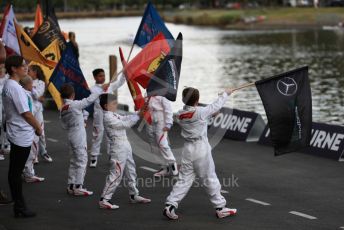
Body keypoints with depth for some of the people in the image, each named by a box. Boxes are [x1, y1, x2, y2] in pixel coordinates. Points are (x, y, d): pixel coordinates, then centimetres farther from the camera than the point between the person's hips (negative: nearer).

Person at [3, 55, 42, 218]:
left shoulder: (8, 85, 10)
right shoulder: (15, 87, -20)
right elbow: (26, 113, -19)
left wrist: (34, 126, 14)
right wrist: (38, 128, -4)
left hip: (16, 134, 10)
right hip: (22, 135, -10)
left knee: (15, 171, 15)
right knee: (16, 172, -2)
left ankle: (19, 203, 24)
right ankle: (20, 207, 4)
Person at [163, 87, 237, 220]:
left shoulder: (179, 115, 0)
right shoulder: (200, 112, -15)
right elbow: (216, 106, 1)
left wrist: (211, 114, 18)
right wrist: (226, 94, 17)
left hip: (187, 149, 5)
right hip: (201, 149, -5)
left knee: (184, 179, 8)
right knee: (210, 179, 6)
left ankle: (170, 206, -3)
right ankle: (220, 208, 15)